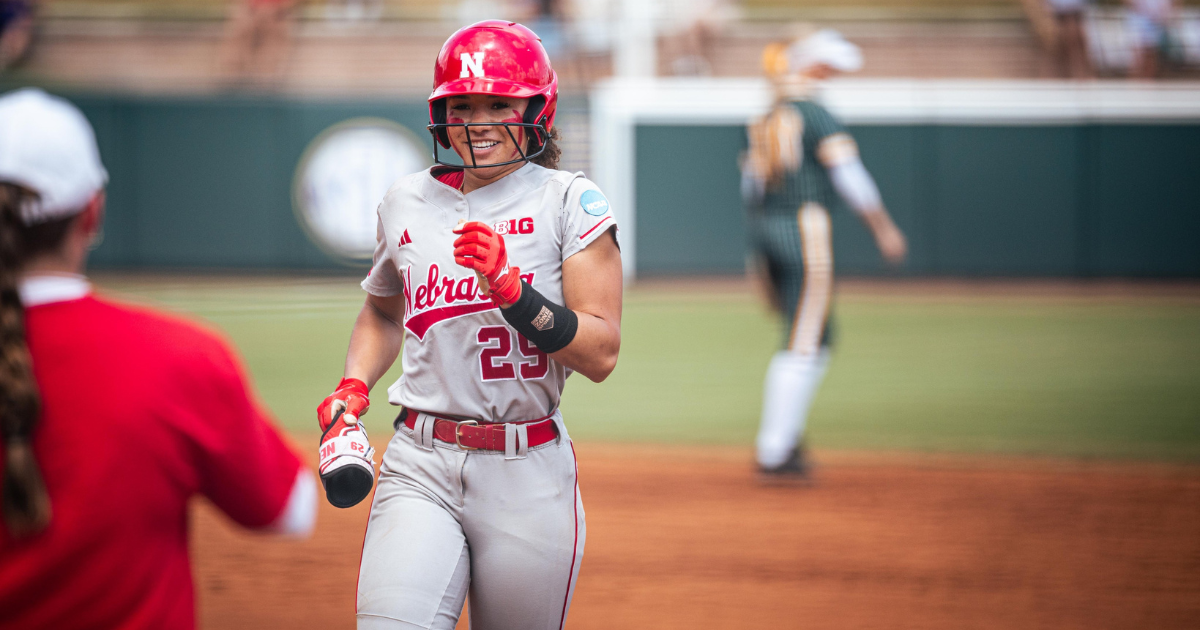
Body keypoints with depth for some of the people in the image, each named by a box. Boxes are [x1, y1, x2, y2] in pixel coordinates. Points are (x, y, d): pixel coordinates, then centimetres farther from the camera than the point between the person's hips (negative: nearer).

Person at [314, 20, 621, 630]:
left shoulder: (568, 202, -2)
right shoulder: (407, 200, 10)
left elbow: (602, 355, -9)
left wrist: (510, 287, -20)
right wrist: (351, 389, 12)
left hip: (528, 473, -2)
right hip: (420, 467, 2)